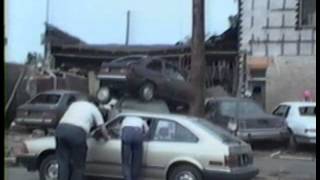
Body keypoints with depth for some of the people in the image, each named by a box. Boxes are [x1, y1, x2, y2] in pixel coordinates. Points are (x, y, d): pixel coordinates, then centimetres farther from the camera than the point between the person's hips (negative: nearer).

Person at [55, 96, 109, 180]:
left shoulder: (75, 103, 34)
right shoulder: (94, 108, 22)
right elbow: (102, 128, 20)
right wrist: (107, 137, 39)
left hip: (61, 129, 4)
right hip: (77, 132, -4)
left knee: (63, 164, 7)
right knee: (78, 166, 7)